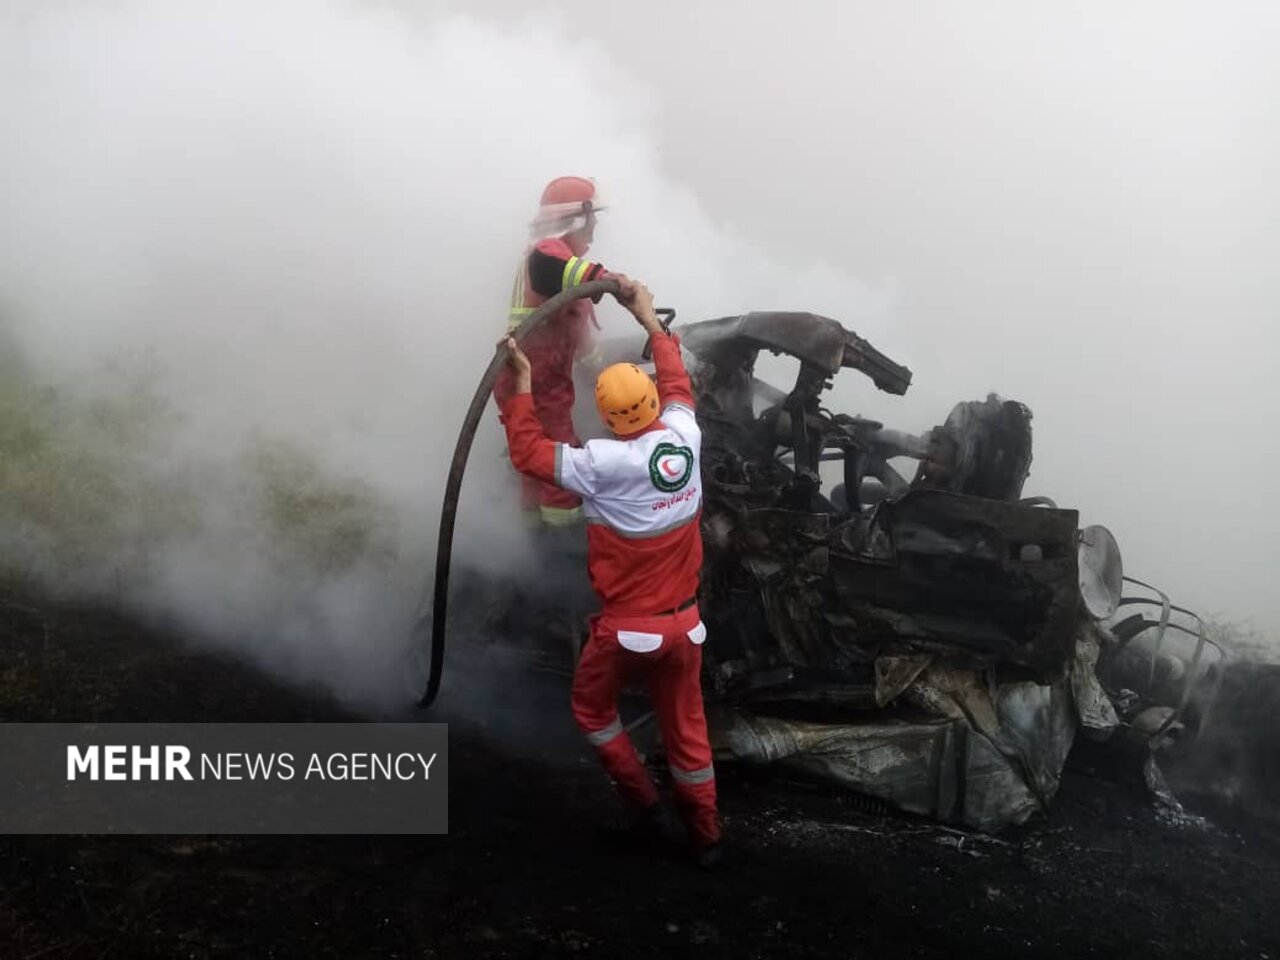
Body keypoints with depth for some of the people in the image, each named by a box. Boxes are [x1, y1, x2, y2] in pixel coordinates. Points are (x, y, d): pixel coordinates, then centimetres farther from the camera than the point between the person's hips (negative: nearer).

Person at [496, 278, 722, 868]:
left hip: (627, 628, -5)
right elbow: (675, 381, 12)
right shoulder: (686, 435, -9)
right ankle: (705, 835, 31)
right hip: (683, 621, 5)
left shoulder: (608, 462, -24)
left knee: (591, 706, 24)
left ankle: (642, 800, 26)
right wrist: (649, 319, 23)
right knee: (686, 725, 20)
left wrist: (522, 384, -4)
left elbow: (529, 452, -13)